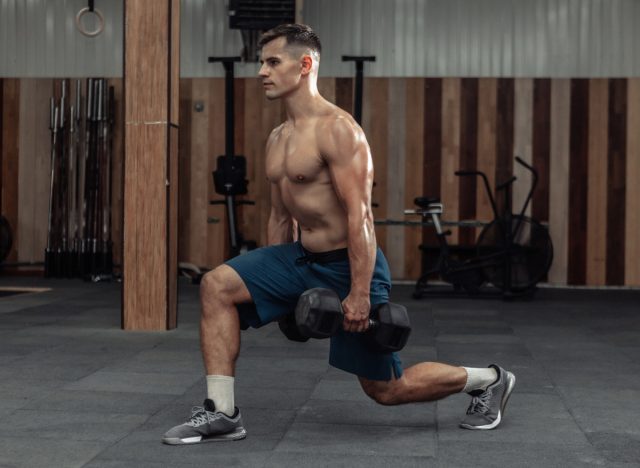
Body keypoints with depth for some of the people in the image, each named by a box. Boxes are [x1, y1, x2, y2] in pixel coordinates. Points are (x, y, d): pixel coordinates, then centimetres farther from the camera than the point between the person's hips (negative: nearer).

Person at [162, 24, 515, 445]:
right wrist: (272, 287, 18)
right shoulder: (279, 138, 9)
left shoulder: (337, 129, -19)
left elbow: (360, 215, -23)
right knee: (217, 286, -11)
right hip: (301, 257, 8)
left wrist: (360, 293, -26)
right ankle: (222, 413, -7)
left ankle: (489, 380, 27)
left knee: (386, 389, 4)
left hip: (347, 266, -8)